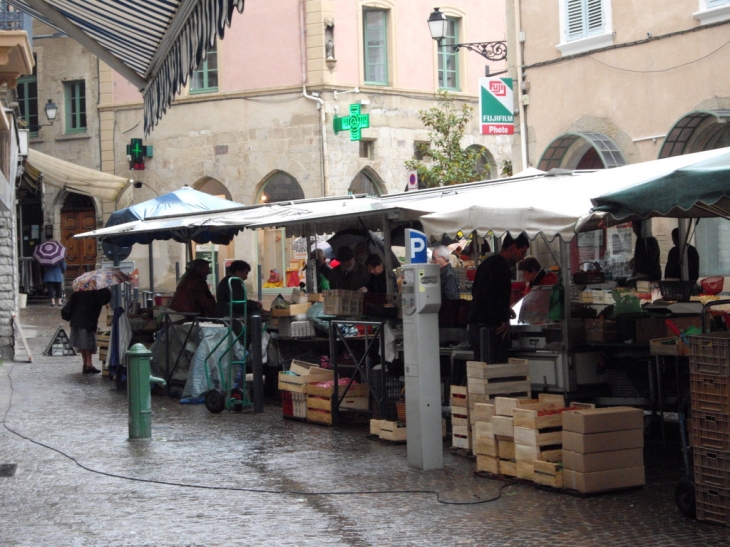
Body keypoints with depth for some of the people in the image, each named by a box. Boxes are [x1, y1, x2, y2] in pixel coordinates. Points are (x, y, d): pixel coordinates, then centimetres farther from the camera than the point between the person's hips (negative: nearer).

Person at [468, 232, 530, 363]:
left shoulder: (487, 263, 19)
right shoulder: (500, 265, -12)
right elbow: (492, 295, -23)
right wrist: (504, 320, -16)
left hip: (475, 323, 10)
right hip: (491, 325, -10)